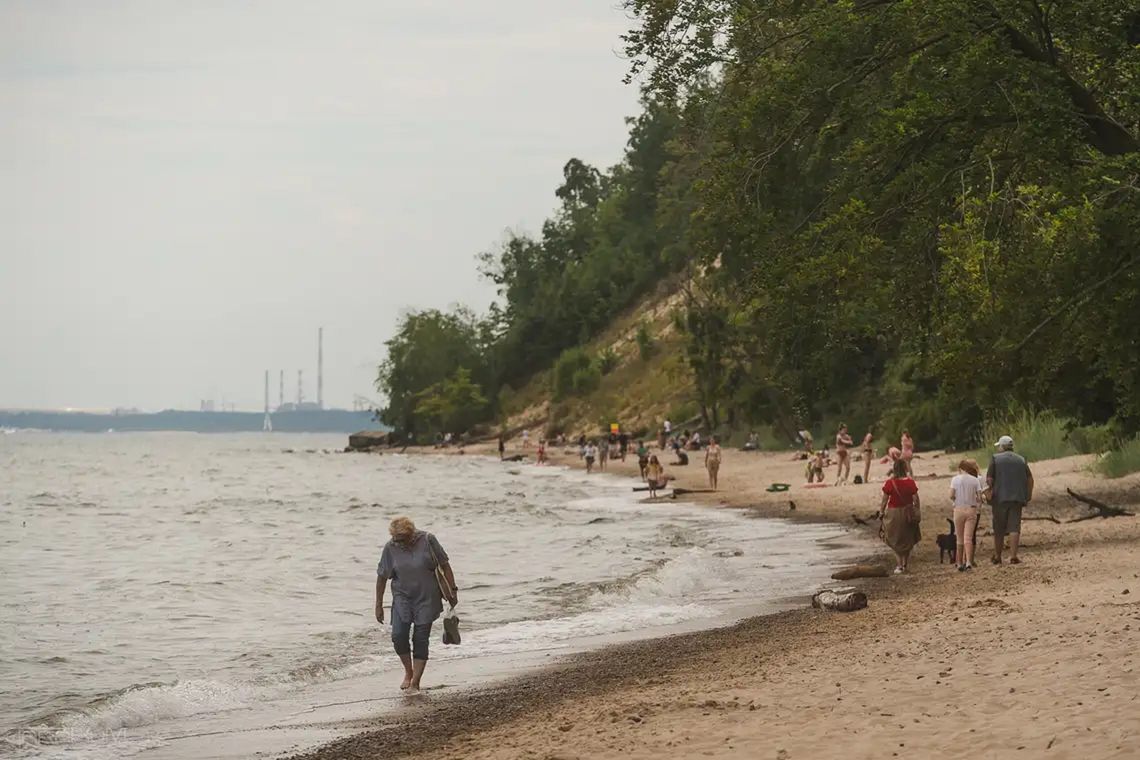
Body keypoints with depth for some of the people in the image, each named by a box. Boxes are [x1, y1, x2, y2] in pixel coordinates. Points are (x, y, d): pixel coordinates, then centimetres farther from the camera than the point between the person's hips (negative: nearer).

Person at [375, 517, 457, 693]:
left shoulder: (427, 540, -11)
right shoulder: (390, 548, -7)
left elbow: (444, 565, -2)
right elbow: (382, 577, 2)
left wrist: (453, 590, -3)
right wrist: (379, 605, 3)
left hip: (427, 599, -1)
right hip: (402, 597, 1)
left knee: (420, 639, -2)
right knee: (398, 635, -12)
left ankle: (415, 683, 4)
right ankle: (408, 672, 13)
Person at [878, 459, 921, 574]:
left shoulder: (889, 483, -12)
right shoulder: (910, 482, -7)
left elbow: (885, 500, -8)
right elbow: (915, 499, -5)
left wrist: (881, 512, 3)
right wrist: (917, 513, 6)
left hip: (893, 513, -2)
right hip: (908, 512, 2)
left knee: (896, 540, 11)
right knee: (907, 540, 18)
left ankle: (899, 565, 3)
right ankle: (905, 564, 24)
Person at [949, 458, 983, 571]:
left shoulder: (955, 479, -2)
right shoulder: (975, 480, 0)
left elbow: (951, 496, -11)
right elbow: (979, 498, -5)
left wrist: (957, 500, 10)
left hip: (958, 510, 0)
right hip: (971, 510, 0)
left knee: (960, 539, 10)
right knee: (968, 538, -4)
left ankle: (960, 563, 14)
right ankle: (968, 562, -20)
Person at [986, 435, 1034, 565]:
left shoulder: (995, 459, 0)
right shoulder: (1021, 460, 10)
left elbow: (989, 479, -7)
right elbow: (1030, 479, 7)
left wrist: (990, 491, 6)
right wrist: (1029, 495, 14)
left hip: (1000, 497, -2)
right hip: (1017, 498, 2)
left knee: (999, 529, 8)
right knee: (1014, 528, -1)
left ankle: (997, 556, 16)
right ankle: (1013, 556, -11)